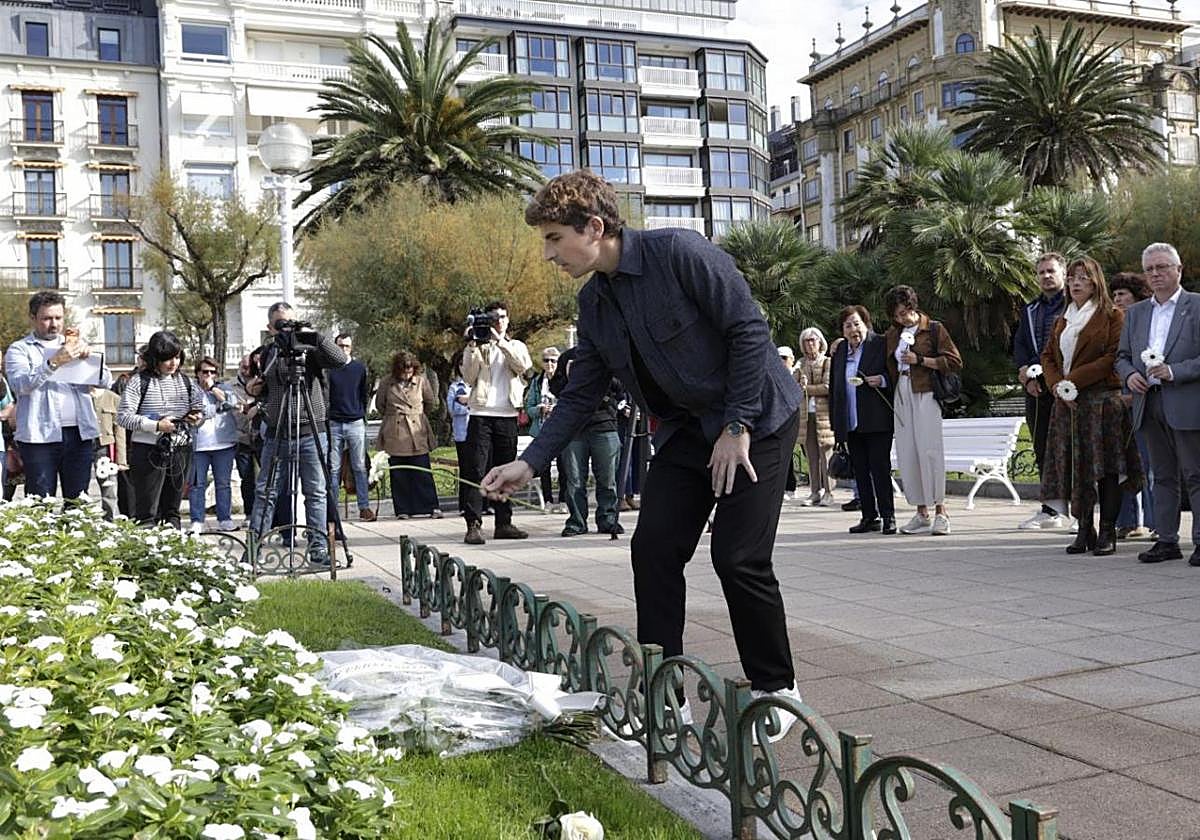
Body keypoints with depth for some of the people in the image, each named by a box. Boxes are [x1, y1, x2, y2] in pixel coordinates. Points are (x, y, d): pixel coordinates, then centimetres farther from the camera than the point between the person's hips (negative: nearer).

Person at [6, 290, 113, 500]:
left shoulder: (76, 346, 17)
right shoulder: (19, 349, 7)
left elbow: (106, 381, 9)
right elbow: (20, 385, -12)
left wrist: (89, 357, -9)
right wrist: (54, 363, -23)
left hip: (80, 434, 3)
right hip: (40, 436, -3)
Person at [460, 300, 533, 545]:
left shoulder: (516, 346, 15)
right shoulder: (476, 347, 11)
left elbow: (523, 364, -8)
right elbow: (469, 378, -3)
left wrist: (500, 341, -14)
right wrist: (473, 347, -9)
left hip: (507, 415, 2)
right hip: (481, 414, -2)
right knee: (476, 470, -9)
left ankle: (504, 523, 13)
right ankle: (473, 525, -12)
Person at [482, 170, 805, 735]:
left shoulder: (679, 252, -19)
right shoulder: (593, 303, 3)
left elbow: (749, 329, -19)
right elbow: (580, 396, 7)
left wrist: (737, 426, -19)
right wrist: (530, 462, -3)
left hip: (754, 419, -7)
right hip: (686, 430, 7)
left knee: (739, 558, -11)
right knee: (653, 549, -3)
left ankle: (776, 689, 10)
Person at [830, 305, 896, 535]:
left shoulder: (881, 344, -2)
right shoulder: (840, 351, 14)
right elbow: (834, 388, 19)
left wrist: (882, 380, -20)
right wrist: (835, 422, 15)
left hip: (877, 421, -6)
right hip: (851, 423, 6)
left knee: (880, 468, -5)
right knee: (860, 471, 8)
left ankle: (888, 516, 2)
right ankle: (869, 517, 15)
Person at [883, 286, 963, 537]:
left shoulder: (934, 328, 1)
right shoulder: (892, 333, 17)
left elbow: (955, 362, -5)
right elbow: (889, 368, 27)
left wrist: (920, 360, -11)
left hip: (926, 394, -5)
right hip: (902, 396, 5)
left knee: (929, 450, -11)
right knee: (906, 454, 1)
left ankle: (940, 512, -5)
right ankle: (921, 513, 8)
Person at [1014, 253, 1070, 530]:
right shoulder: (1030, 310, 20)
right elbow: (1019, 346, 14)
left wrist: (1035, 370, -13)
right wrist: (1027, 375, -4)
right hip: (1036, 391, 6)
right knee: (1042, 451, 8)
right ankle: (1049, 510, 16)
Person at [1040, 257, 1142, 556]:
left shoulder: (1112, 316, -1)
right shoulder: (1063, 320, 18)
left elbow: (1113, 357, -10)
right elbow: (1048, 355, 16)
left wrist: (1073, 380, -15)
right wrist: (1056, 384, -4)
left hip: (1102, 398, -5)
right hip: (1067, 402, 6)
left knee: (1105, 466, -4)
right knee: (1075, 464, 4)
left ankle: (1107, 532, 1)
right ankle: (1085, 529, 11)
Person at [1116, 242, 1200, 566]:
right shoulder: (1136, 312, 15)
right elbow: (1122, 356, 18)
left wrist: (1174, 371, -18)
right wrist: (1129, 375, -2)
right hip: (1149, 406, 5)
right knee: (1163, 476, 11)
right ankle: (1166, 540, 16)